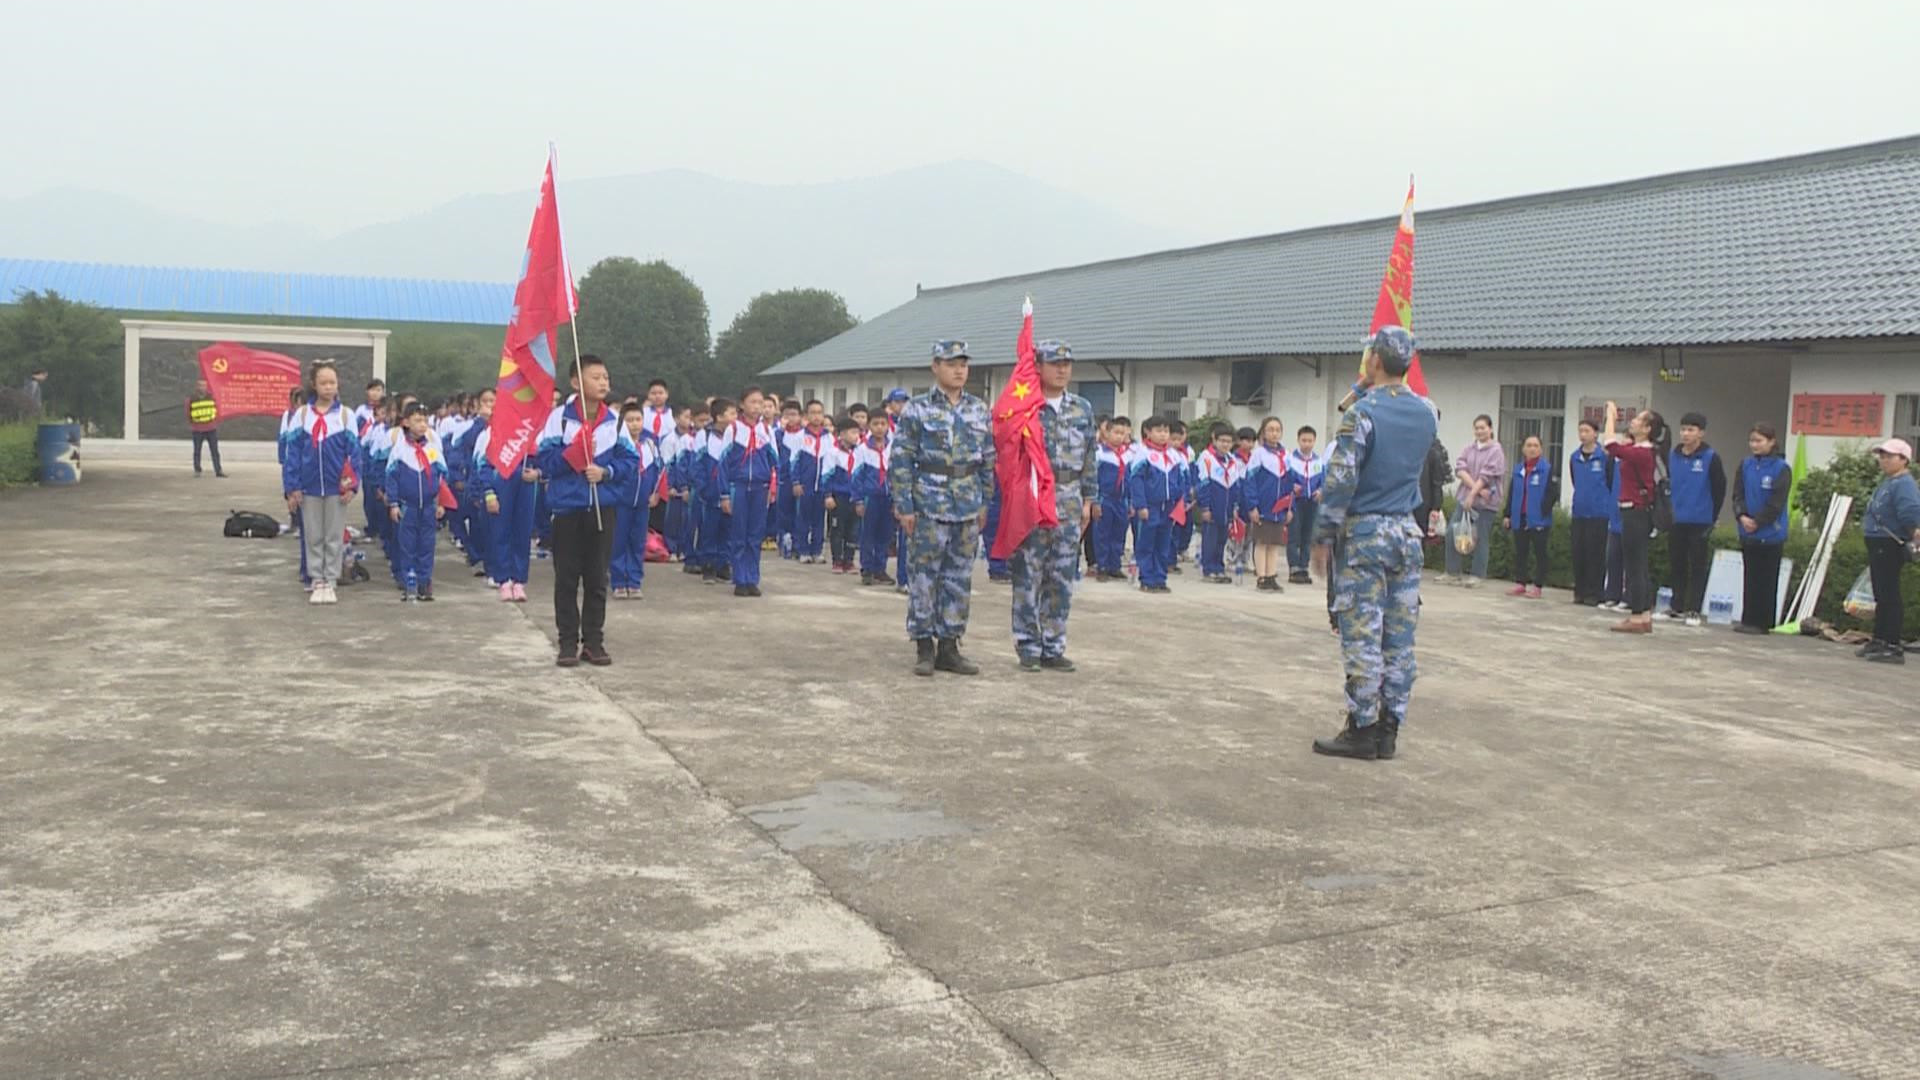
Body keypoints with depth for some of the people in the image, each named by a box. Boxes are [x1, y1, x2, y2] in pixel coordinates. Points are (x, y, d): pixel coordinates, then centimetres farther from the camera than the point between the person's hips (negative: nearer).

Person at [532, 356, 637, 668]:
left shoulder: (614, 421, 3)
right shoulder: (559, 417, -5)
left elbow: (630, 460, 3)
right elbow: (543, 461, -7)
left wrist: (606, 472, -14)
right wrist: (572, 454, -21)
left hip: (603, 508, 2)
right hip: (567, 506, -2)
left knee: (597, 578, 8)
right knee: (567, 578, 4)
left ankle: (593, 641, 17)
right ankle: (568, 642, 12)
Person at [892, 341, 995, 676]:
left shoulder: (981, 411, 9)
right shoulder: (916, 410, -4)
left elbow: (989, 460, 13)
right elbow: (900, 461, -5)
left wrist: (985, 503, 10)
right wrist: (904, 506, -10)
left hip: (968, 507, 4)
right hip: (929, 505, -4)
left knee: (960, 578, 8)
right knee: (923, 577, 0)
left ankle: (949, 646, 17)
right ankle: (924, 648, 9)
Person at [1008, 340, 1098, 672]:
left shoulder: (1082, 408, 10)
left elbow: (1089, 459, 13)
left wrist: (1088, 500, 9)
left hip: (1068, 504, 4)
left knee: (1062, 579, 7)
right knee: (1028, 577, 0)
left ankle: (1053, 648, 15)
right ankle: (1028, 648, 8)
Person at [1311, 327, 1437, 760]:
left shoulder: (1361, 412, -13)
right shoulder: (1427, 412, 6)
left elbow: (1340, 479, -16)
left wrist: (1324, 533, -7)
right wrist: (1372, 392, 25)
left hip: (1364, 533, -6)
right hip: (1407, 533, 6)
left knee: (1362, 636, -2)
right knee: (1400, 638, 8)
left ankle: (1362, 730, 1)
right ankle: (1389, 730, 13)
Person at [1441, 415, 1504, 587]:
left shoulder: (1496, 451, -4)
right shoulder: (1469, 450, 13)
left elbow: (1486, 475, -12)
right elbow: (1460, 469, -2)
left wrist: (1473, 494, -18)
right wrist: (1476, 488, -15)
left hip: (1485, 502, -5)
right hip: (1464, 498, 5)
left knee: (1480, 538, -2)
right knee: (1452, 532, 0)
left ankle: (1477, 575, 6)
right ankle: (1453, 573, 9)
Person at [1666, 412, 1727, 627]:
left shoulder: (1710, 458, -7)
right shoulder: (1673, 456, 6)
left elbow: (1720, 489, -5)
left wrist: (1712, 517, -3)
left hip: (1699, 522, -5)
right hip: (1675, 521, 5)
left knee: (1697, 567, 0)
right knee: (1676, 565, 10)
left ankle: (1694, 610, 5)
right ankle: (1677, 607, 20)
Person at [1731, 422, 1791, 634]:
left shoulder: (1781, 468, -8)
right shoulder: (1746, 465, 7)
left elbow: (1776, 503, -12)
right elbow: (1738, 494, 5)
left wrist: (1757, 521, -13)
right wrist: (1742, 516, -11)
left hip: (1770, 533, -5)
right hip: (1747, 533, 5)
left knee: (1766, 580, 0)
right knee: (1749, 577, 10)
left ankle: (1762, 622, 4)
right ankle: (1748, 620, 16)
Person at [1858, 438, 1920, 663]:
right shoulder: (1886, 482, 17)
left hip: (1890, 547, -11)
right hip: (1877, 545, 11)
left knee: (1889, 596, -8)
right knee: (1881, 596, 17)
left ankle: (1894, 647, -6)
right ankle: (1879, 641, 27)